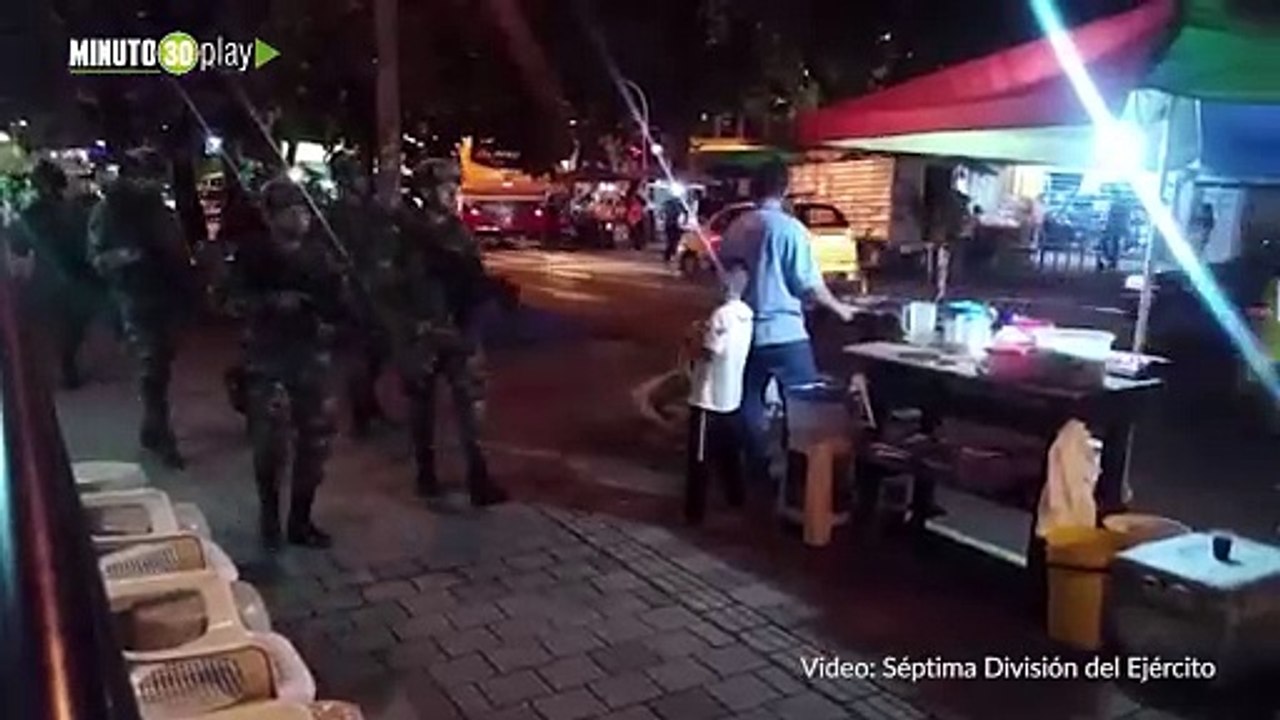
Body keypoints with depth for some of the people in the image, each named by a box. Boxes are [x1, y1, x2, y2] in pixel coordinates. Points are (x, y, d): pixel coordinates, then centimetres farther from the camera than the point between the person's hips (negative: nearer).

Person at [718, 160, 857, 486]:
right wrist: (838, 307, 5)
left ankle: (758, 467, 22)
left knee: (750, 402, 15)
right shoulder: (790, 227, -13)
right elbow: (809, 284, -12)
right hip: (785, 332, -5)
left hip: (746, 331, 6)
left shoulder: (737, 227, 3)